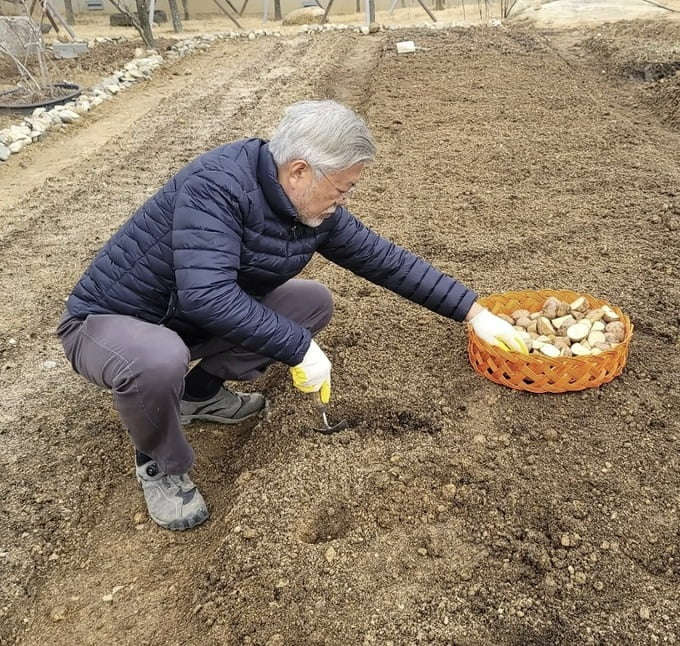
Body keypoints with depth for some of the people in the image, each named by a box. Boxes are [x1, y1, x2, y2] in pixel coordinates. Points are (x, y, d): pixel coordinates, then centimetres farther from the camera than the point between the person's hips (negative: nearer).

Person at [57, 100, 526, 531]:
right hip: (110, 321, -6)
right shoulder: (218, 184, -31)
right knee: (159, 361, -41)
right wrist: (300, 347, -33)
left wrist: (472, 311, 0)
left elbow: (387, 260, -1)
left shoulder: (319, 213, -8)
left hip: (193, 325, 7)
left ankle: (201, 390, 9)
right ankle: (159, 465, -6)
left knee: (315, 303, -3)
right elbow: (207, 295, -41)